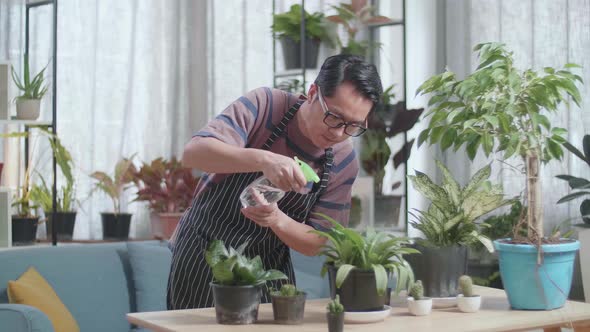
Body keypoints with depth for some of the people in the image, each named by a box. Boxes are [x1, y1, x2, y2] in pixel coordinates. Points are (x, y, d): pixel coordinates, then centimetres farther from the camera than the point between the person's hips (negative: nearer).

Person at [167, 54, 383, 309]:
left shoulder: (344, 163, -9)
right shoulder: (264, 106, -18)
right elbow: (194, 153, -30)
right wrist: (263, 160, -47)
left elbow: (313, 244, -7)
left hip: (269, 269, 3)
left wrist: (277, 220, -29)